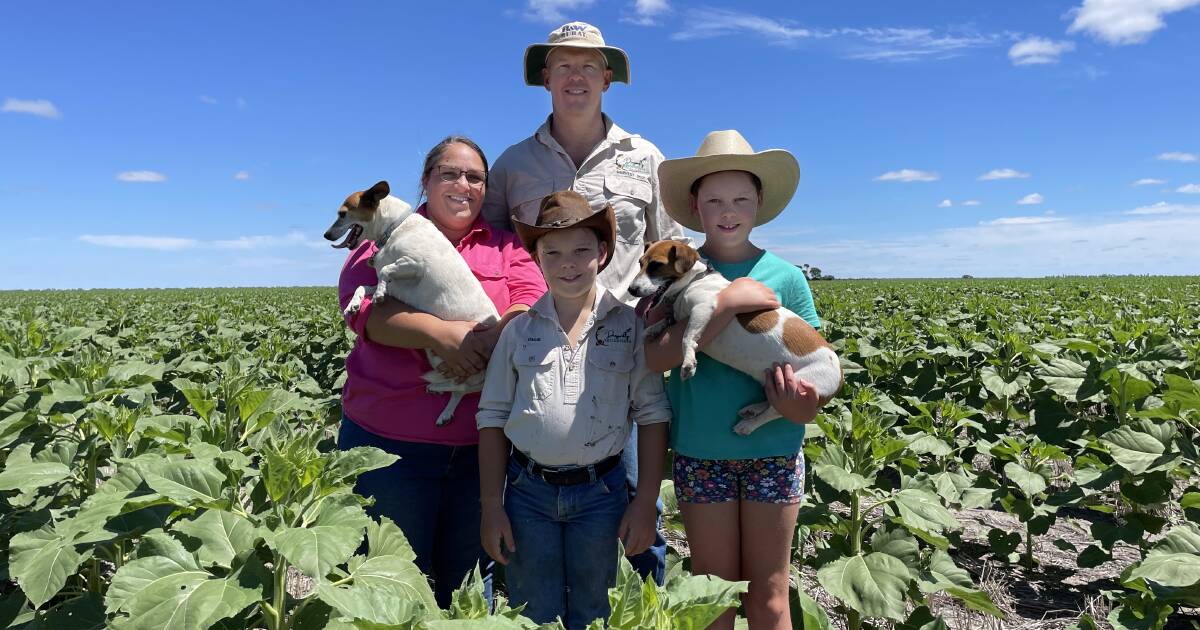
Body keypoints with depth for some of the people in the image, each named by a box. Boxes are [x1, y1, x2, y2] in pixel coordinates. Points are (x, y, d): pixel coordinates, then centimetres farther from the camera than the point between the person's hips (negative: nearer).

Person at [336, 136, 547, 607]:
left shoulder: (507, 248, 11)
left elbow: (532, 304, -4)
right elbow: (361, 307, -10)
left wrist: (489, 341, -24)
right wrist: (438, 333, -24)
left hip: (480, 445, 1)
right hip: (389, 441, -1)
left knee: (467, 585, 16)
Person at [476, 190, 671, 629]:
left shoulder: (631, 325, -3)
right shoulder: (519, 329, 0)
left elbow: (651, 415, -1)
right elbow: (493, 418, 3)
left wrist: (646, 501, -4)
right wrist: (491, 506, 1)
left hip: (601, 492, -1)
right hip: (527, 492, 1)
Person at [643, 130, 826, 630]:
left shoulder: (784, 275, -2)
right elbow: (657, 356, -18)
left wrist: (805, 399, -20)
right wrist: (730, 301, -25)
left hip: (774, 452, 1)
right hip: (701, 454, 0)